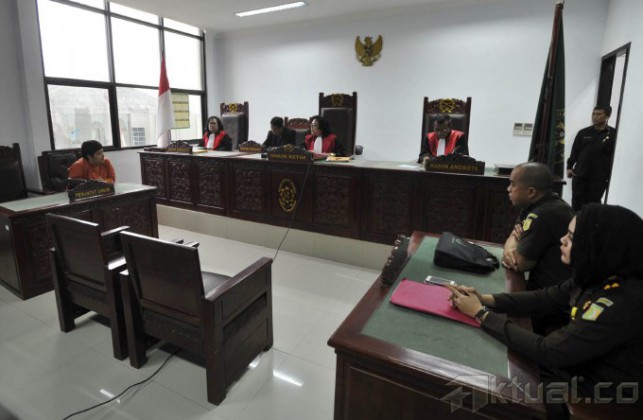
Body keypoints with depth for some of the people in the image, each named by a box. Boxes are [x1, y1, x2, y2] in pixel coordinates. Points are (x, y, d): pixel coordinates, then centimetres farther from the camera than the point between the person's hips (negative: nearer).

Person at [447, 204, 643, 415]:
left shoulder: (623, 304, -33)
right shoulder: (600, 276, -8)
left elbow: (547, 352, -30)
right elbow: (543, 298, 0)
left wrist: (481, 313, -23)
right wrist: (485, 299, -13)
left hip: (597, 397, -6)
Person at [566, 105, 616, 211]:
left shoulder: (613, 134, -1)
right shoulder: (583, 133, 8)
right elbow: (574, 151, 10)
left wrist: (611, 174, -7)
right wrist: (569, 167, 2)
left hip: (599, 177, -2)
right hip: (579, 174, 3)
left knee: (593, 204, 3)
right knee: (577, 201, 7)